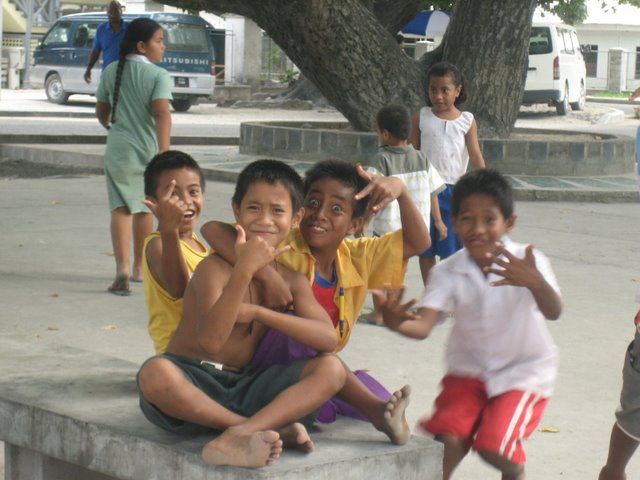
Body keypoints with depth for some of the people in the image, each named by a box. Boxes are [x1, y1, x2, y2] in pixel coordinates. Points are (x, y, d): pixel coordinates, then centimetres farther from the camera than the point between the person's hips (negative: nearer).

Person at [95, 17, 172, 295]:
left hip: (119, 150, 1)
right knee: (144, 209, 17)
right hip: (148, 150, -1)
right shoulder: (158, 75, -8)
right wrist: (164, 152, -25)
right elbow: (162, 113, -20)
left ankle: (122, 268, -28)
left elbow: (102, 112, 15)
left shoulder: (111, 72, 6)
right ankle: (139, 268, 31)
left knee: (121, 208, -7)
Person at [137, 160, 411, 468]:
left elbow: (328, 338, -9)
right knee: (155, 373, -38)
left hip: (242, 390, 5)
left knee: (331, 368, -13)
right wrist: (244, 270, -34)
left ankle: (239, 436, -35)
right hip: (191, 387, -5)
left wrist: (256, 312, -17)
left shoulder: (291, 281, 8)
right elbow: (210, 341, -26)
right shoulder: (214, 268, -10)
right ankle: (275, 431, -30)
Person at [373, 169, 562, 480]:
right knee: (448, 439, -18)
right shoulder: (448, 272, -10)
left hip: (522, 372, -2)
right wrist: (396, 321, -46)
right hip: (469, 369, 2)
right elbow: (423, 325, -22)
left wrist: (535, 282, -57)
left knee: (494, 447, -18)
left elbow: (553, 312, -35)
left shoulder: (528, 263, -18)